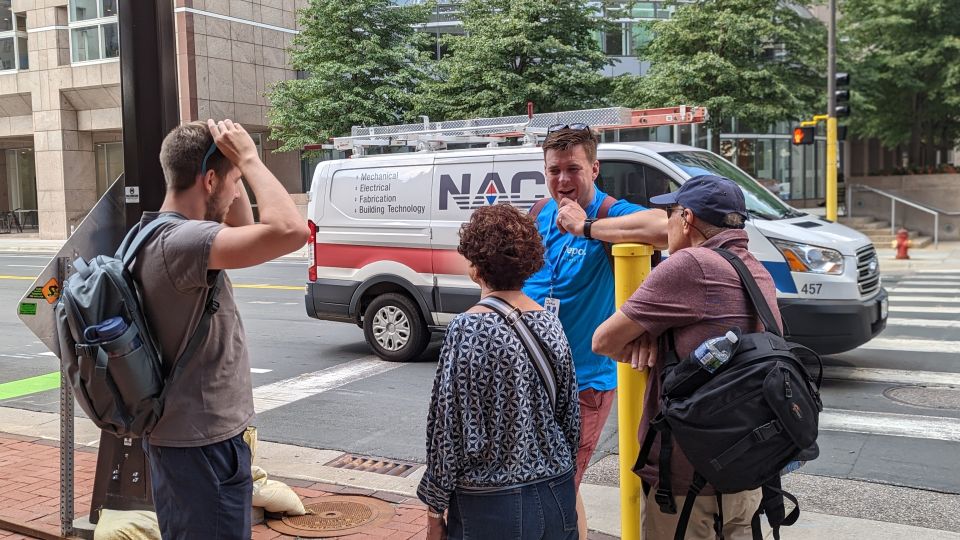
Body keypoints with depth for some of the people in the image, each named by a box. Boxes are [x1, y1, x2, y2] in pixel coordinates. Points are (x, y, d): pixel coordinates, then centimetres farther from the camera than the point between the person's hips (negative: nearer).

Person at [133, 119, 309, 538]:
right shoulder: (181, 240, -26)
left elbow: (246, 232, 18)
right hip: (203, 444, -10)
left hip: (176, 434, 10)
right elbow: (290, 232, -38)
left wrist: (235, 168, 3)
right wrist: (248, 158, -24)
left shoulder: (159, 236, 6)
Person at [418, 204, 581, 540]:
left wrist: (434, 507, -3)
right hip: (557, 497, 5)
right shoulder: (551, 324, -1)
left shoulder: (468, 329, -16)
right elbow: (571, 418, 5)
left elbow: (448, 427, -14)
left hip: (492, 504, -5)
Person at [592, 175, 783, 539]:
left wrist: (643, 348, 3)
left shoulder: (690, 265, -18)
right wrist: (650, 334, -5)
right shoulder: (759, 274, 9)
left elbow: (603, 341, -15)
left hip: (689, 480, -8)